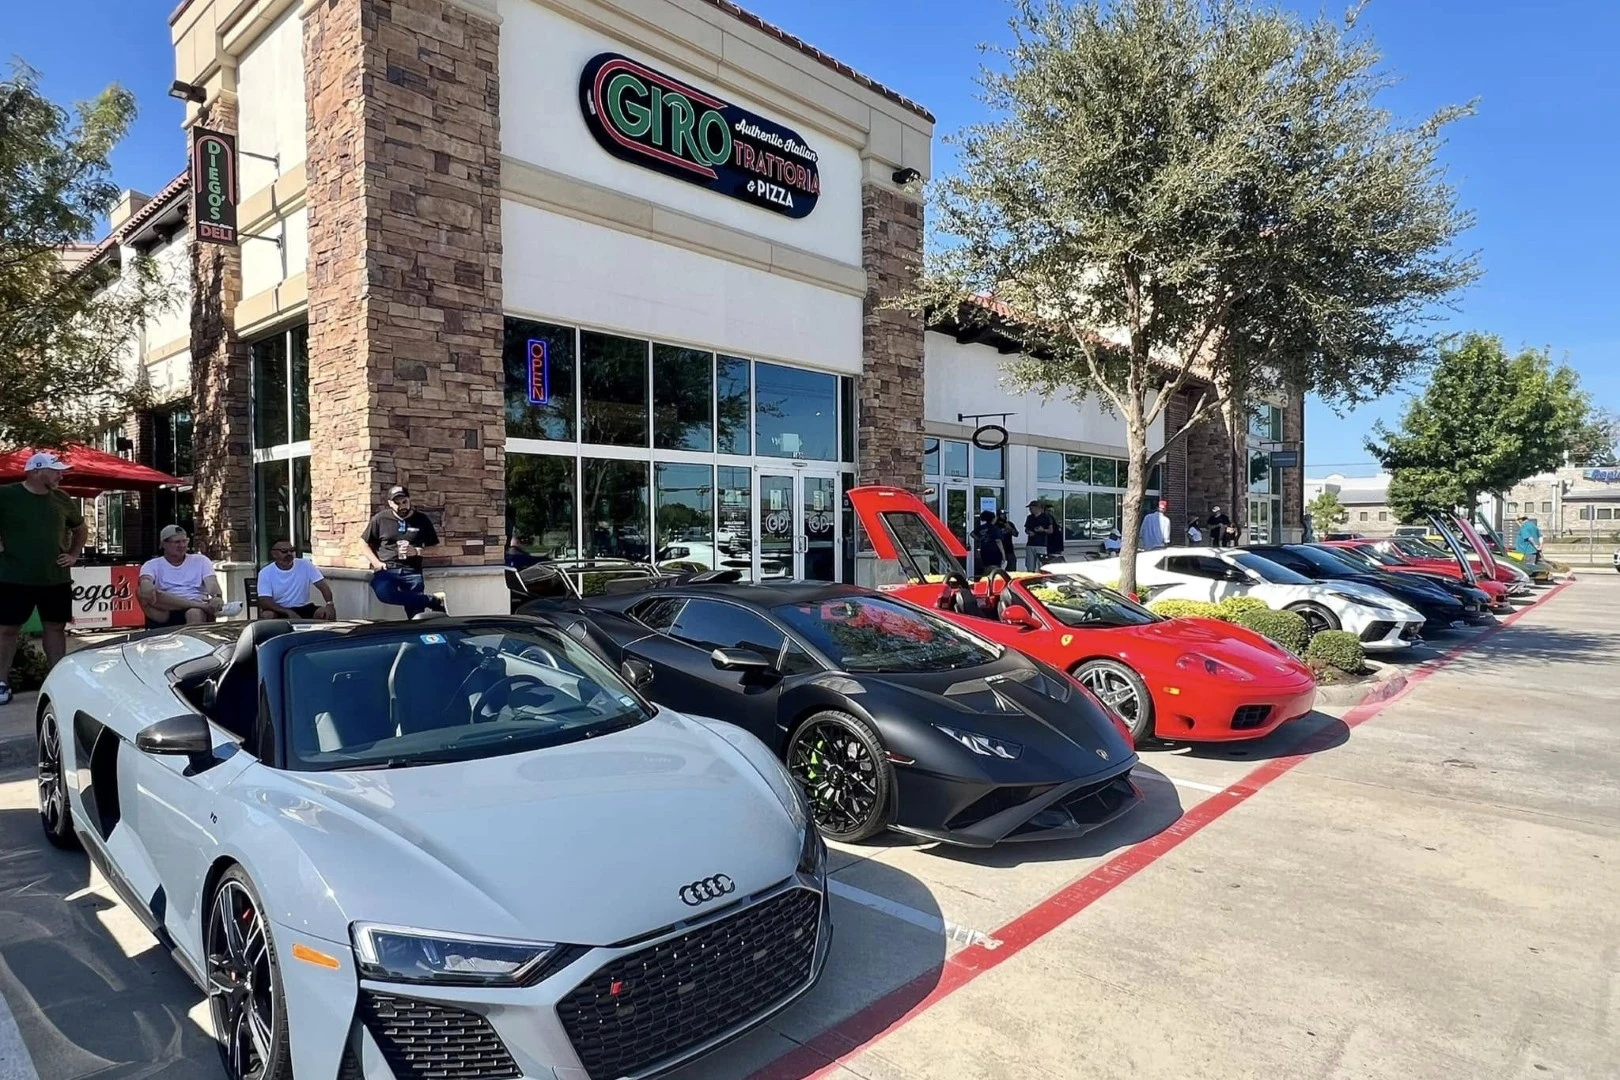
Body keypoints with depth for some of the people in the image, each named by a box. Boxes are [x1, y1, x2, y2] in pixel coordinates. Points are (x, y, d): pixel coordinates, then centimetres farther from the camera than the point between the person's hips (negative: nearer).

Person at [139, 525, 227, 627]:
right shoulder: (152, 565, 15)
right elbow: (146, 580, -8)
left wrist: (217, 597, -26)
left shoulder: (200, 560, 16)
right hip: (165, 612, 1)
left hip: (196, 608, -1)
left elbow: (211, 582, -1)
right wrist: (147, 587, -36)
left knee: (195, 613, -36)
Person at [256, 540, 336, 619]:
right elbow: (264, 602, -17)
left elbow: (323, 586, -8)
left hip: (303, 608, 1)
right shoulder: (265, 573, -8)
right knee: (267, 615, -35)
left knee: (330, 612, -25)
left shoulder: (305, 565, -4)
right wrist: (288, 612, -34)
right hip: (280, 611, -1)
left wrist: (329, 604, -29)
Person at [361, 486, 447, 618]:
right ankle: (435, 601, -25)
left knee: (416, 615, -18)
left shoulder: (421, 519, 10)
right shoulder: (381, 519, 9)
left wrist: (417, 551, -7)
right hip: (387, 570, 0)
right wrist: (376, 562, 0)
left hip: (412, 571, 0)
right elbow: (364, 543, 15)